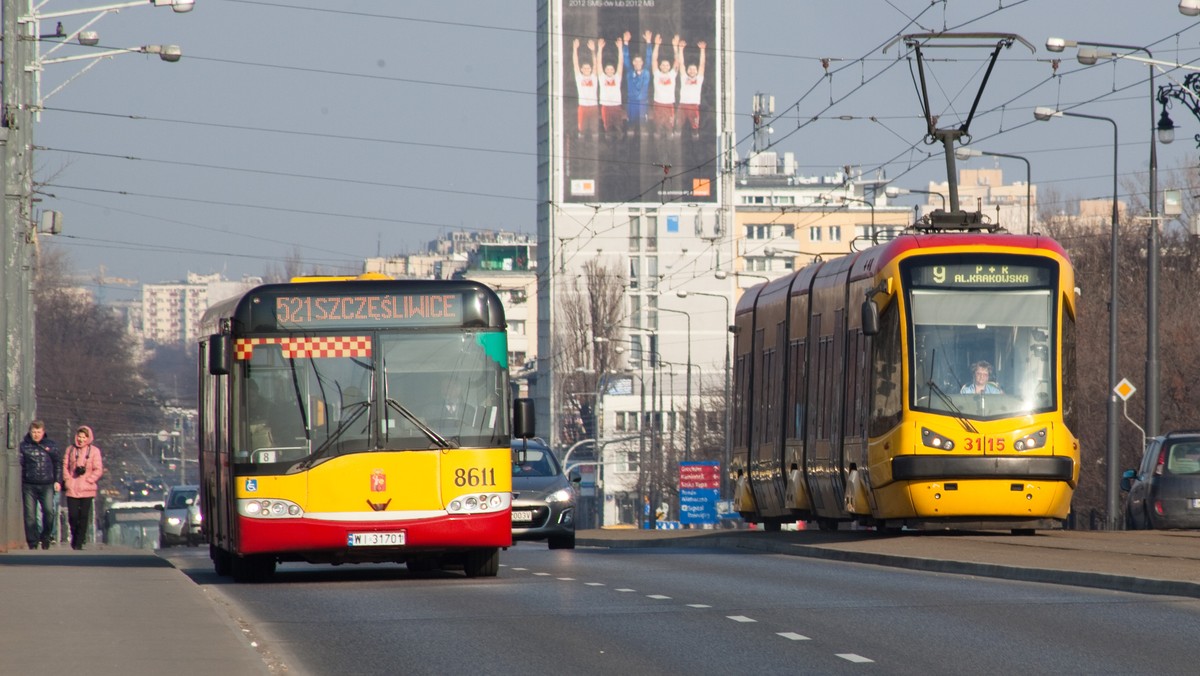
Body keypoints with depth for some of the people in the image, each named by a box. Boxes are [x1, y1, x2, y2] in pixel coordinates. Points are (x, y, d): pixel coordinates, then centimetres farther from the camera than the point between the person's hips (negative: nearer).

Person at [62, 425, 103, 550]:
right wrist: (67, 480, -2)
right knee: (73, 516, -3)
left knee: (84, 516, -1)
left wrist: (88, 480, -9)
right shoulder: (70, 449, 10)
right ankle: (75, 538, 20)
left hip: (87, 489, -1)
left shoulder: (94, 451, 2)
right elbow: (65, 466, 11)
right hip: (72, 489, 1)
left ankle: (79, 542, 7)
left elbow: (98, 470, -1)